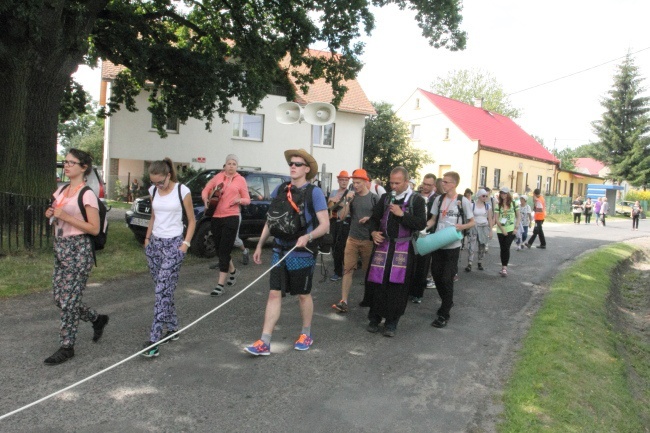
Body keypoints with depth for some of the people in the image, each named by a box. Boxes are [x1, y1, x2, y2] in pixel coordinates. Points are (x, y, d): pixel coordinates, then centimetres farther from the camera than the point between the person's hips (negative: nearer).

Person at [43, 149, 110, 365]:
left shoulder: (87, 195, -12)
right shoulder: (61, 190, 11)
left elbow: (95, 229, -16)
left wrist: (65, 217, -19)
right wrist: (51, 215, 1)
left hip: (78, 249, -8)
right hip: (60, 247, 8)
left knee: (68, 300, -3)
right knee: (59, 297, 12)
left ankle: (66, 347, 11)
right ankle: (98, 319, 31)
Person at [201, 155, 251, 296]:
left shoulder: (241, 180, 3)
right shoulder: (218, 177, 9)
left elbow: (247, 200, 6)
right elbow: (205, 190, 13)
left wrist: (239, 200, -15)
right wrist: (206, 200, -7)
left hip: (231, 218, -4)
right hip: (215, 217, 4)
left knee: (224, 250, -6)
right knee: (219, 249, 13)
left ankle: (221, 284, -2)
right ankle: (233, 271, 39)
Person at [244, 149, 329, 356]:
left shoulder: (314, 192, -9)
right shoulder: (280, 190, 6)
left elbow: (325, 224, -13)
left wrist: (308, 237, -31)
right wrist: (260, 245, 13)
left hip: (302, 254, -4)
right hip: (279, 252, 4)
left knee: (303, 295, 11)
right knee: (274, 294, 2)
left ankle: (306, 334, 31)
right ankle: (264, 343, 5)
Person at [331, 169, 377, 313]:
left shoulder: (374, 198, -2)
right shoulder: (351, 197, 5)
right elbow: (342, 216, 0)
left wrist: (369, 218, -15)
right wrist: (348, 201, -13)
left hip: (368, 240, -2)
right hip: (352, 238, 2)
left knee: (368, 270, 10)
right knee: (347, 269, -4)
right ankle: (344, 301, -5)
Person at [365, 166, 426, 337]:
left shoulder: (417, 200, -1)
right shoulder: (385, 198, 11)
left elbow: (421, 224, -9)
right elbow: (374, 218, 16)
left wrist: (402, 214, -16)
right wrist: (373, 232, -4)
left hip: (403, 248, -3)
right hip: (383, 245, 3)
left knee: (397, 286, -1)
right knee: (377, 283, 3)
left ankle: (391, 323, 13)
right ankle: (374, 319, 18)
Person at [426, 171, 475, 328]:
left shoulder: (463, 201, -7)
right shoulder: (439, 199, 5)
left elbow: (472, 222, 0)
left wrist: (461, 226, -20)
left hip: (452, 245, -5)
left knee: (447, 279, -2)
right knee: (436, 275, 13)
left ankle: (444, 314, 8)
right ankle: (447, 302, 37)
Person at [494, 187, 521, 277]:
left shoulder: (513, 203, 2)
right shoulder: (498, 205, 2)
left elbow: (519, 216, 5)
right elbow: (496, 219, -2)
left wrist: (516, 227, -6)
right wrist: (502, 230, -10)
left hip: (511, 230, -2)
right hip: (501, 230, 2)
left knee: (506, 248, -12)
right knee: (502, 249, 8)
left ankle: (504, 267, -11)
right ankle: (504, 267, 18)